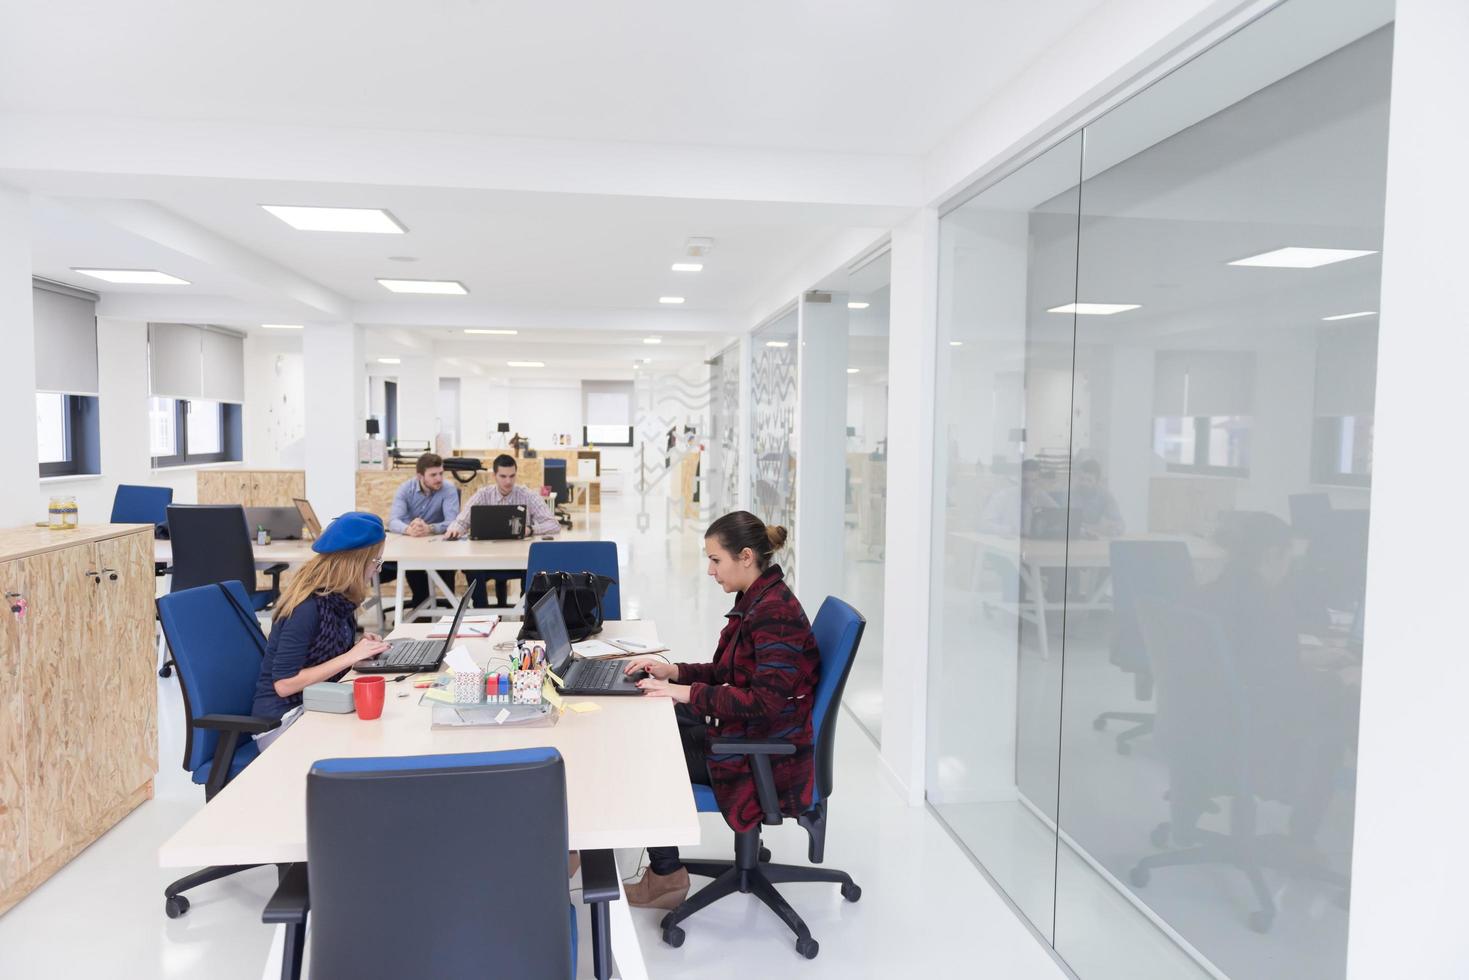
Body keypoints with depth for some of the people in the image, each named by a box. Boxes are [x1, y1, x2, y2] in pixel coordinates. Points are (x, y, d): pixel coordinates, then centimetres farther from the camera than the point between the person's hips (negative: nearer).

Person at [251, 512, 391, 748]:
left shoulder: (337, 599, 2)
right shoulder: (307, 608, -20)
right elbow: (284, 684, -21)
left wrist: (360, 649, -6)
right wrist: (349, 656, -21)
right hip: (282, 719, -7)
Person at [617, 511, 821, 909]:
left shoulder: (775, 611, -24)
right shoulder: (756, 601, 6)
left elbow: (765, 701, -28)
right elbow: (727, 673, 15)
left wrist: (687, 692, -24)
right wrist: (673, 671, 2)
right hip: (741, 733, 9)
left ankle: (667, 876, 16)